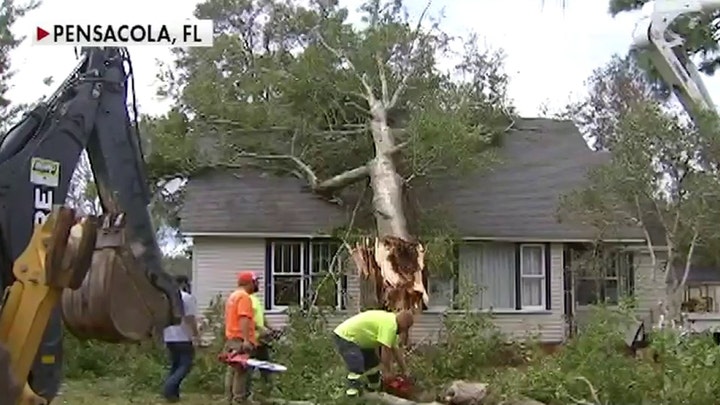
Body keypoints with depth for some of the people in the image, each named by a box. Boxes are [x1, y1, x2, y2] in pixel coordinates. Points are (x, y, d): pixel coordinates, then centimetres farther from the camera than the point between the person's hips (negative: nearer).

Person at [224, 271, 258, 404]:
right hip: (241, 340, -10)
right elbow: (244, 319, -22)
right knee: (241, 372, -9)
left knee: (232, 371, 12)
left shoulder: (232, 296, 20)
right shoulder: (244, 297, -12)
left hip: (230, 339, 10)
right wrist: (246, 340, -28)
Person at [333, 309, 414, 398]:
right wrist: (388, 374, -11)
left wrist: (404, 371, 21)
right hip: (345, 337, -11)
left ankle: (374, 387, 37)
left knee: (373, 362, 21)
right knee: (357, 370, -21)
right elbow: (386, 351, -23)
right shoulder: (390, 325, -23)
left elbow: (395, 350, 16)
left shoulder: (391, 321, 9)